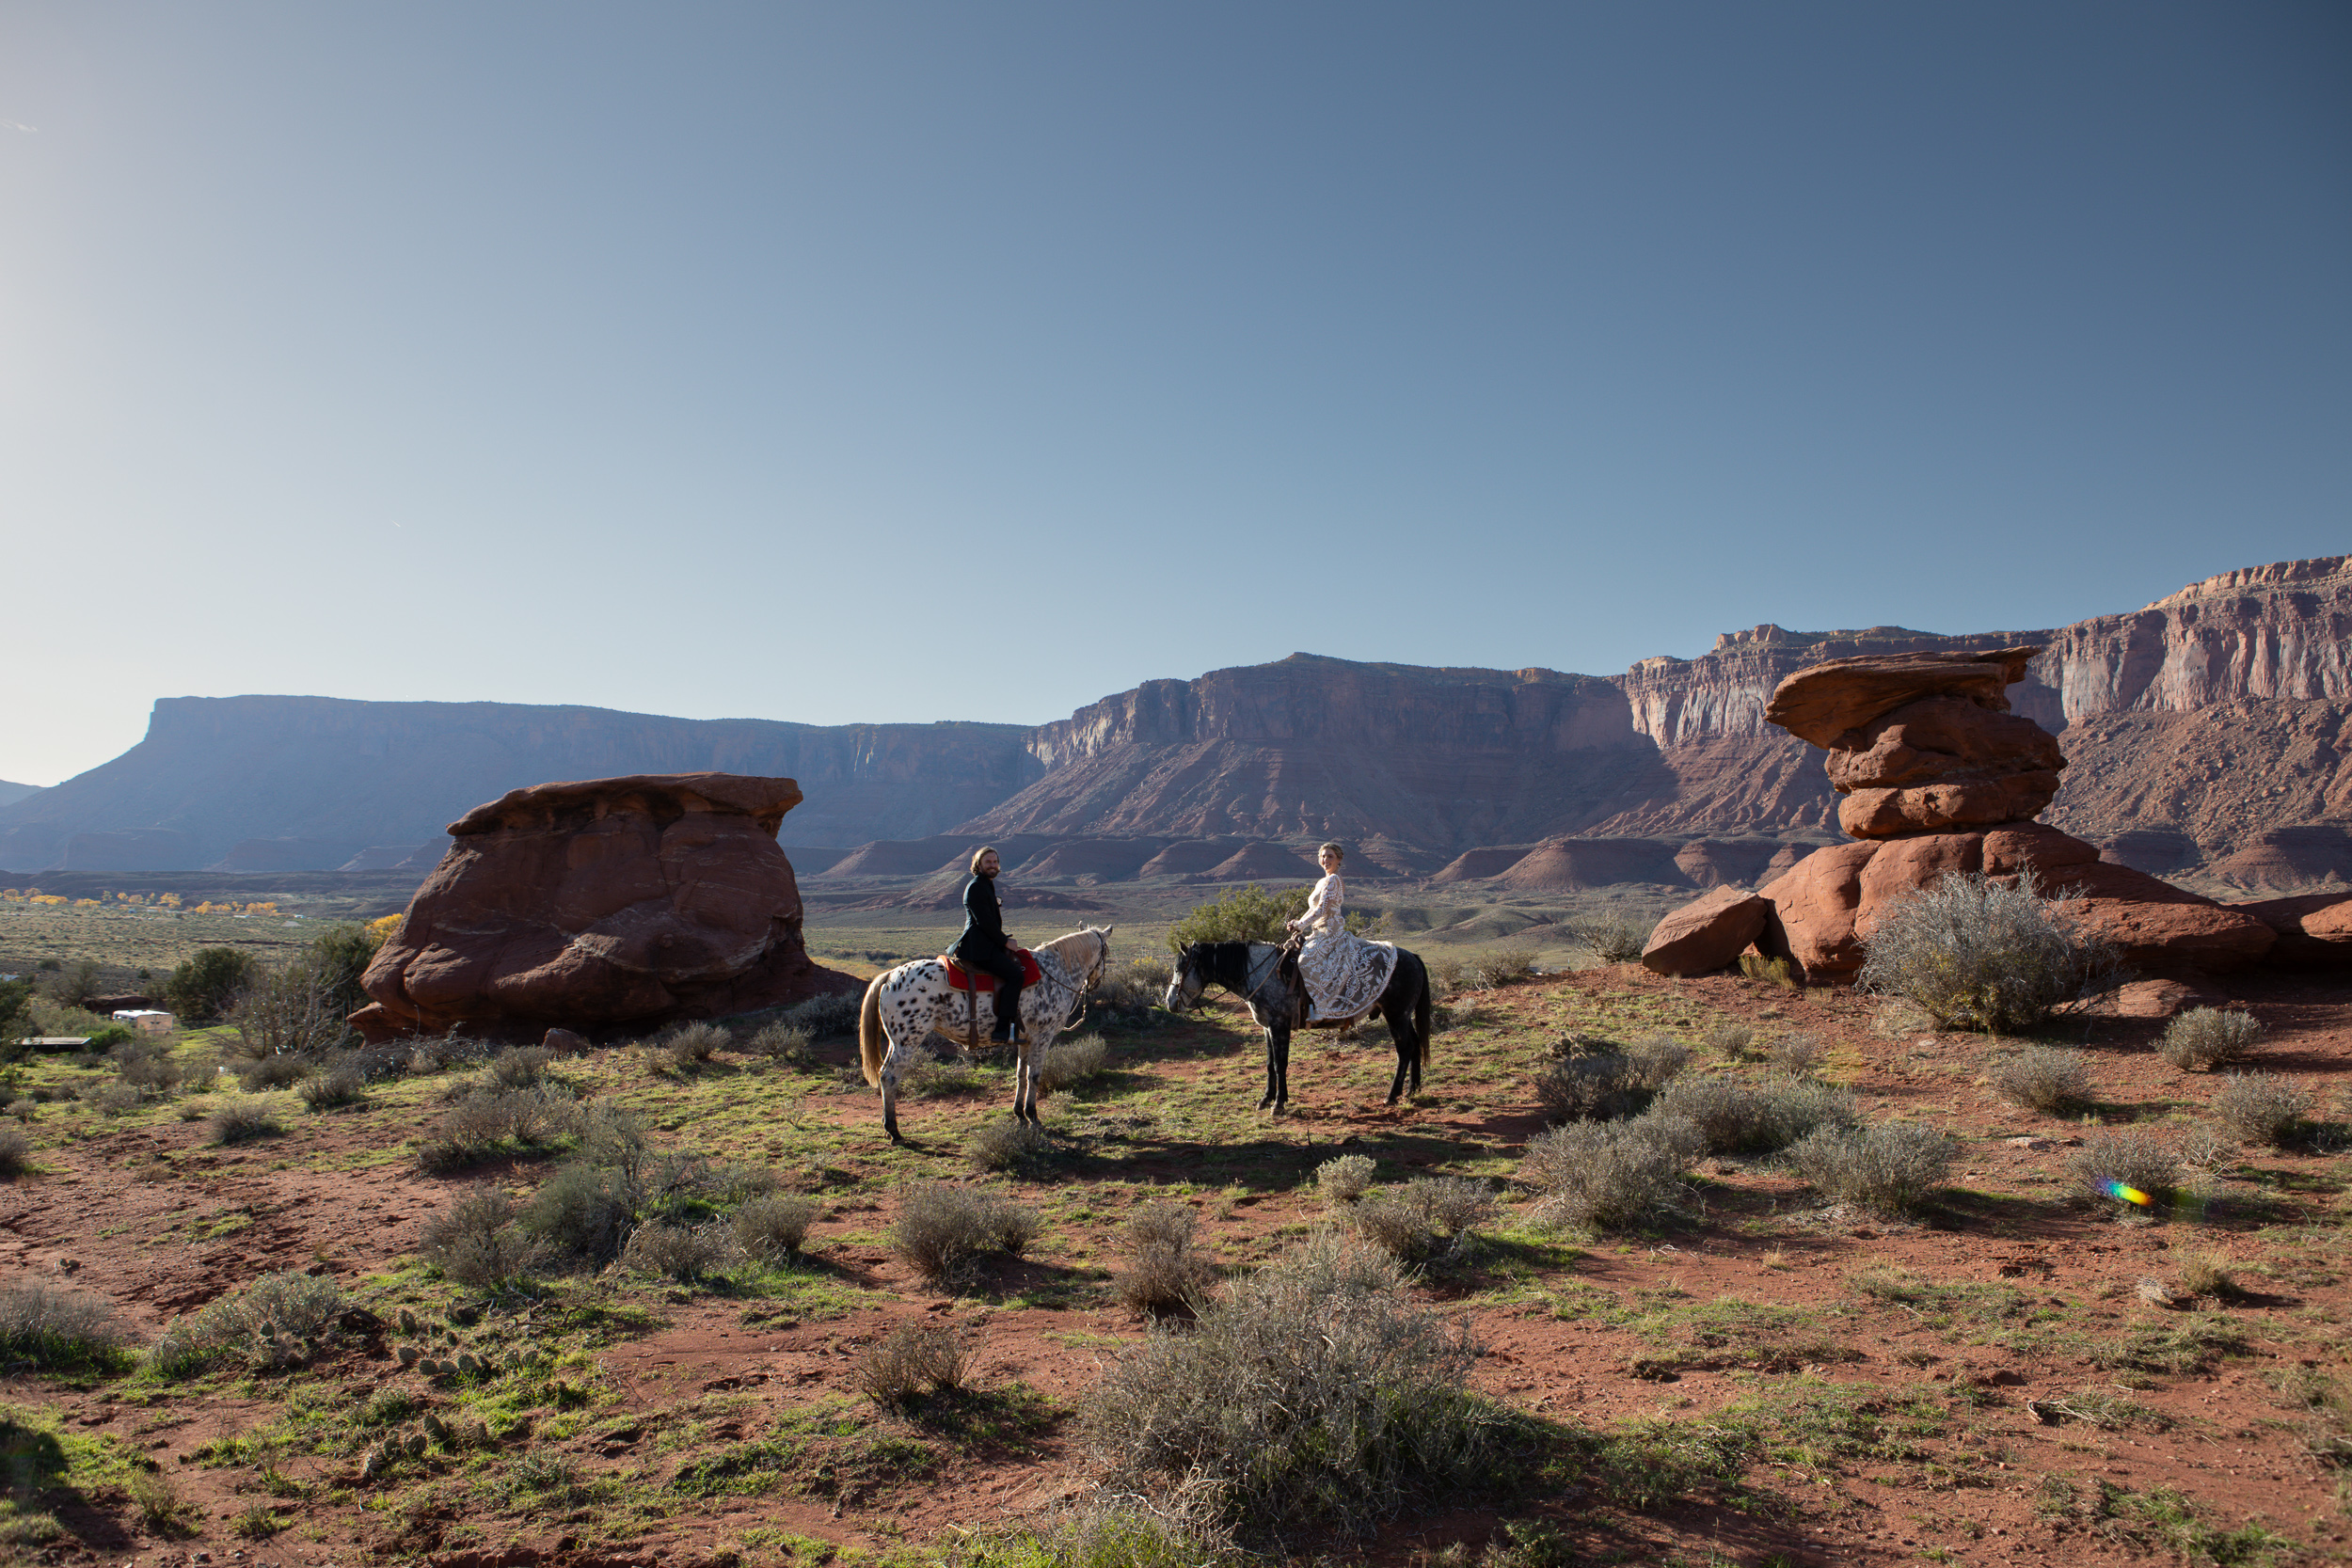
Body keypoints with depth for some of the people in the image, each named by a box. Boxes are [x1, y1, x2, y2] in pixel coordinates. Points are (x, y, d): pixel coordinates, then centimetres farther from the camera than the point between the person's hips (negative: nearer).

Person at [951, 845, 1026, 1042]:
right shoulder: (976, 887, -11)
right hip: (979, 949, -11)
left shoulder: (987, 886, 21)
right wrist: (1004, 941, -12)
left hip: (988, 945, 11)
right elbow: (984, 921, -18)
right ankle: (1002, 1030, -22)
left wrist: (1003, 941, 14)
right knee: (1014, 974, -20)